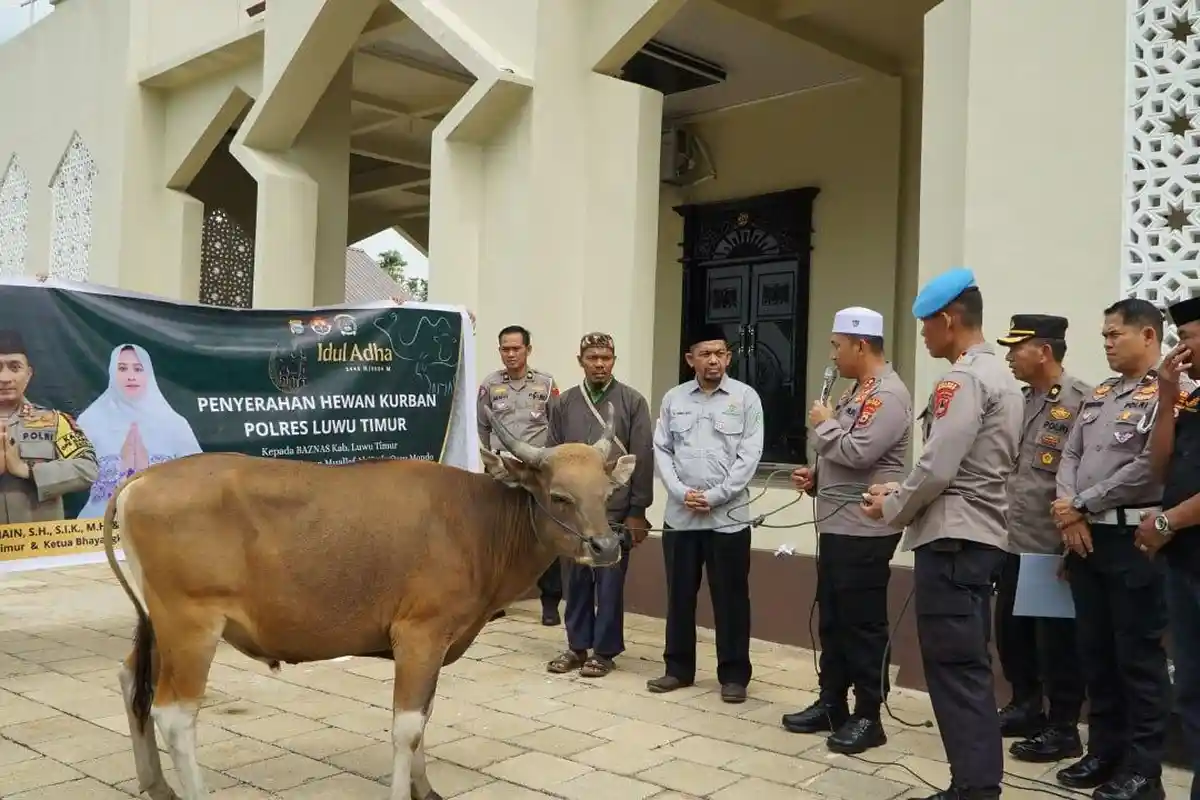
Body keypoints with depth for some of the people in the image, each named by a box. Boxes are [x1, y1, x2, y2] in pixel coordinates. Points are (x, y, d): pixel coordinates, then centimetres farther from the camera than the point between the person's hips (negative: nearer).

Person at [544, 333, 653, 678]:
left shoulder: (632, 401, -2)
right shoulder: (564, 403, 6)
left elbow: (643, 459, -4)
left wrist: (637, 511, -7)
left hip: (616, 511, -3)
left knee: (610, 582, 5)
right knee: (577, 580, 11)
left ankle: (604, 650, 17)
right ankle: (577, 646, 24)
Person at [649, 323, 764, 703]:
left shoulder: (746, 397, 0)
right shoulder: (673, 398, 8)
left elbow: (749, 455, -6)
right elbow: (661, 450, 5)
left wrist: (715, 496, -12)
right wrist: (681, 492, -9)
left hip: (728, 515, -3)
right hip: (679, 514, 3)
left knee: (730, 598, 4)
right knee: (679, 595, 11)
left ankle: (734, 675, 15)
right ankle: (678, 668, 24)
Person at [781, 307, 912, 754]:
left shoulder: (888, 394, -15)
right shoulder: (857, 391, 17)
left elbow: (858, 453, -26)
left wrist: (823, 425, -9)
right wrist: (815, 476, 6)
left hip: (865, 531, -10)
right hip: (837, 525, 10)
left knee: (864, 625, -1)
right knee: (832, 621, 15)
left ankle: (867, 717, 9)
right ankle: (830, 704, 26)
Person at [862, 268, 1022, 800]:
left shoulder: (963, 379, -14)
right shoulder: (1001, 377, 17)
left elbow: (938, 468, -20)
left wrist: (891, 508, -4)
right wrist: (902, 490, 14)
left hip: (951, 538, -10)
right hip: (981, 535, 10)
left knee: (954, 668, -5)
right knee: (970, 667, 14)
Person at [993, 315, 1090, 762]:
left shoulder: (1081, 402, -12)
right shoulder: (1019, 400, 12)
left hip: (1054, 546, -8)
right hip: (1014, 541, 8)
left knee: (1056, 639, 4)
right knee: (1010, 631, 16)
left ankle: (1063, 729, 18)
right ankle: (1025, 707, 33)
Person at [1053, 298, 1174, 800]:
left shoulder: (1166, 394, -8)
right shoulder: (1098, 395, 15)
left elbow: (1148, 469, -17)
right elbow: (1070, 456, 13)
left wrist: (1080, 504, -10)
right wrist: (1069, 515, -3)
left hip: (1133, 540, -7)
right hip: (1085, 537, 7)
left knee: (1138, 655, 1)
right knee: (1095, 651, 13)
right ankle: (1105, 752, 25)